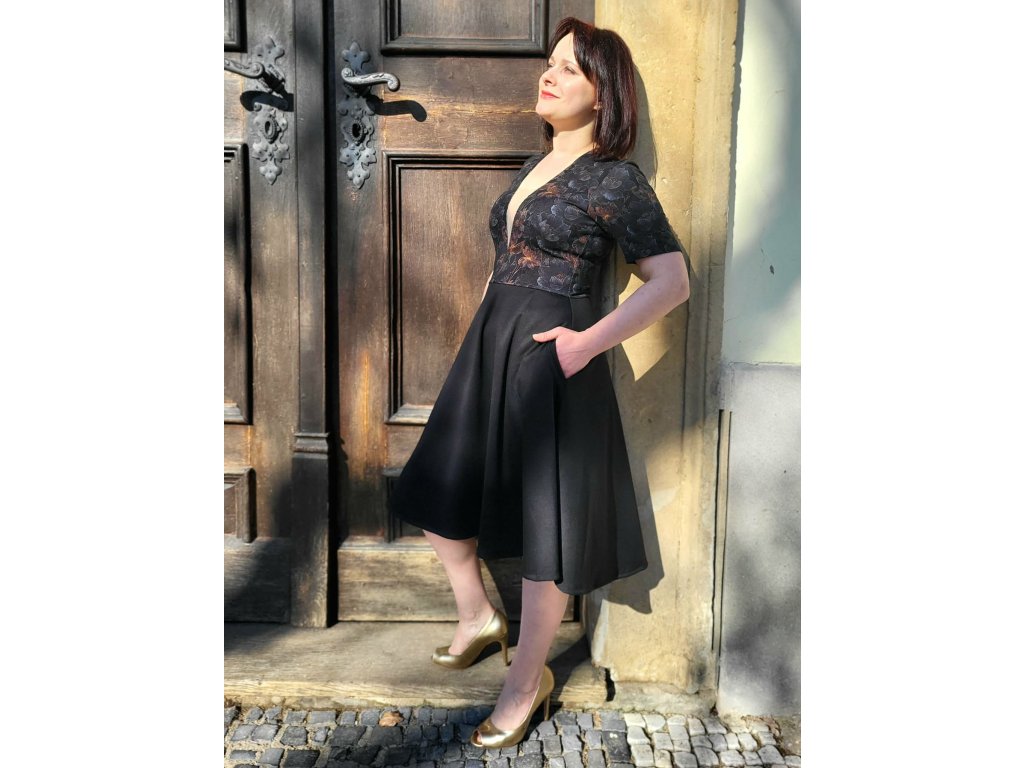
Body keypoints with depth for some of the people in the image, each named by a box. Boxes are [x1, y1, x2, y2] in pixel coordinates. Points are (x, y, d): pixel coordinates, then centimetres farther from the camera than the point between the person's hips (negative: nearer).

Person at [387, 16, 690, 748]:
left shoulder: (615, 179, -10)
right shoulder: (536, 165, 13)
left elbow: (673, 281, -14)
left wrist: (589, 342, -19)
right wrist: (491, 336, 14)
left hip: (549, 358, -8)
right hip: (489, 347, 9)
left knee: (544, 516, 4)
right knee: (441, 490, 15)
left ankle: (530, 675, 24)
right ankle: (478, 615, 38)